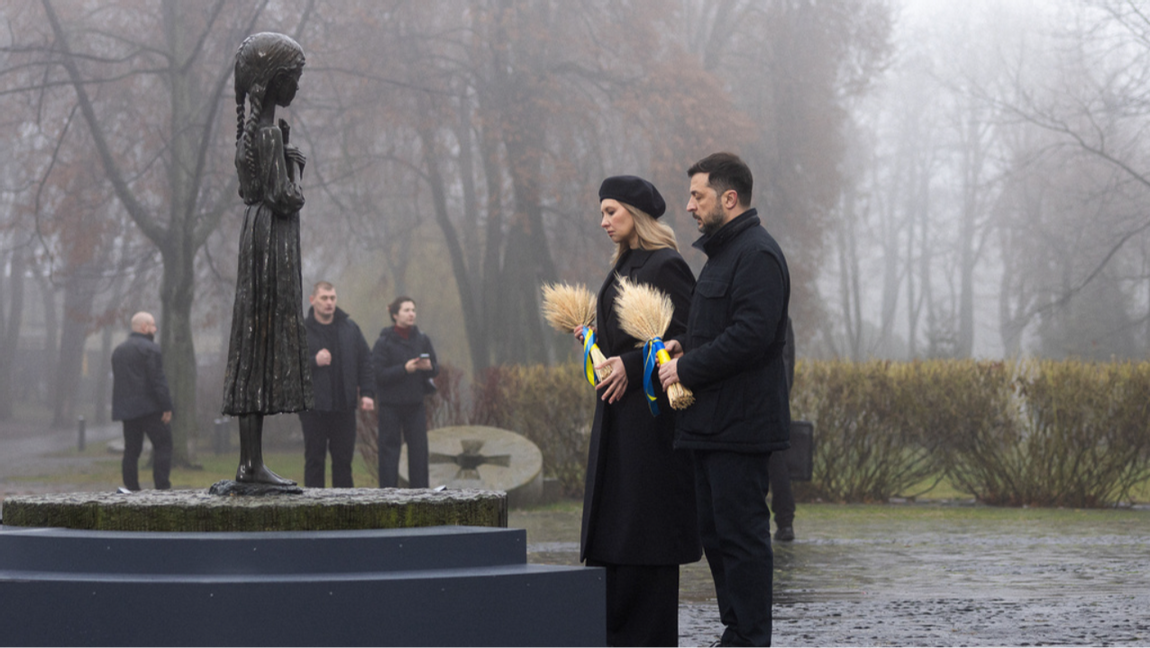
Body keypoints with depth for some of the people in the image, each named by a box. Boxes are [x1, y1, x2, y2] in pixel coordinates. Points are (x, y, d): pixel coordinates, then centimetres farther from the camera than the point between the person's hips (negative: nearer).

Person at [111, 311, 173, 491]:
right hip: (148, 407, -8)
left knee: (131, 449, 8)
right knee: (163, 444, -4)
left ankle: (131, 487, 5)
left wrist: (122, 406, 19)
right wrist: (167, 406, -13)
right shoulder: (150, 349, -9)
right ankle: (162, 486, -11)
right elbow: (157, 380, -15)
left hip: (126, 409, 8)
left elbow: (117, 380, 19)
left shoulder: (118, 350, 18)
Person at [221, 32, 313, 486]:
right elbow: (283, 197, -19)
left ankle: (250, 461, 9)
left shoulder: (252, 130, 15)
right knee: (265, 342, -8)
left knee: (256, 346, 8)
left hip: (259, 231, 10)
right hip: (273, 237, -10)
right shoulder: (270, 132, -15)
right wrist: (295, 168, -3)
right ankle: (253, 463, -7)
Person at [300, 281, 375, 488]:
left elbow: (365, 362, 11)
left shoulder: (350, 329, 9)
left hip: (344, 407, 3)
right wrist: (313, 362, -19)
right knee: (315, 459, 1)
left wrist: (367, 393, 1)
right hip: (314, 407, -3)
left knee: (344, 459, 7)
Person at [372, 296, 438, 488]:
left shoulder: (422, 339, 6)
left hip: (415, 402, 4)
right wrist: (405, 369, -23)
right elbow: (379, 373, -12)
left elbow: (436, 369, 8)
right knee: (389, 447, 0)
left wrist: (429, 367, -15)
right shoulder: (384, 341, -6)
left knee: (419, 449, 3)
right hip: (391, 405, -4)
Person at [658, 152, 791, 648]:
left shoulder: (757, 254, -14)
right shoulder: (725, 252, 21)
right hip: (713, 422, 11)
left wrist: (688, 368, -16)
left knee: (741, 533, -8)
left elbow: (751, 334, -23)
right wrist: (685, 345, 9)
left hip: (740, 424, -11)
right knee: (716, 532, 14)